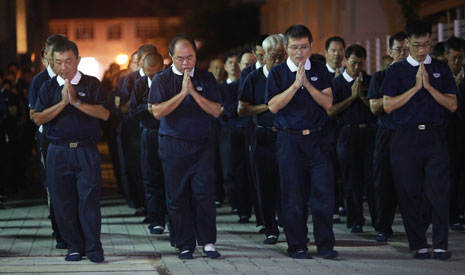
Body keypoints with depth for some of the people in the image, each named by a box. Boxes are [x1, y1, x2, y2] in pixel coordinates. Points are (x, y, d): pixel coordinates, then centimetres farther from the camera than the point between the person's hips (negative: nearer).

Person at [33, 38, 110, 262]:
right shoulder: (48, 87, 8)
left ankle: (94, 248, -1)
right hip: (58, 151, 2)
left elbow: (104, 113, -8)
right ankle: (74, 246, 12)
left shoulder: (91, 84, 4)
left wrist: (76, 102, -14)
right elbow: (38, 118, -2)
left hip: (86, 150, -2)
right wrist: (63, 103, -11)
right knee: (63, 202, 3)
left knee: (89, 199, -6)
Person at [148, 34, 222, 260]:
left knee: (205, 193, -7)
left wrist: (193, 92, -13)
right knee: (177, 197, 2)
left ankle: (207, 242, 1)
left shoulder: (206, 79, 7)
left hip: (202, 144, 1)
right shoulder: (162, 80, 2)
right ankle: (185, 245, 9)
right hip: (173, 145, -1)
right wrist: (182, 93, -16)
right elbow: (157, 111, -10)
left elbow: (216, 111, -2)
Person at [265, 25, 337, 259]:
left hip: (316, 138, 1)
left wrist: (307, 83, -12)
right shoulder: (278, 73, 3)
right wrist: (295, 84, -16)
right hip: (289, 140, -1)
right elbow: (273, 105, -8)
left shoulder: (320, 71, 9)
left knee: (324, 191, -4)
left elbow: (328, 103, -2)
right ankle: (297, 245, 9)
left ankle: (325, 244, 5)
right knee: (293, 194, 1)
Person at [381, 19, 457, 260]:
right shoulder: (397, 71, 6)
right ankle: (418, 244, 9)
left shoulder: (441, 69, 10)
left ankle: (440, 245, -4)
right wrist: (416, 87, -9)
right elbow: (388, 106, -3)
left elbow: (452, 105, 3)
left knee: (438, 191, -7)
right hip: (406, 138, 0)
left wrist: (429, 86, -9)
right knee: (410, 192, 1)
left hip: (434, 137, 0)